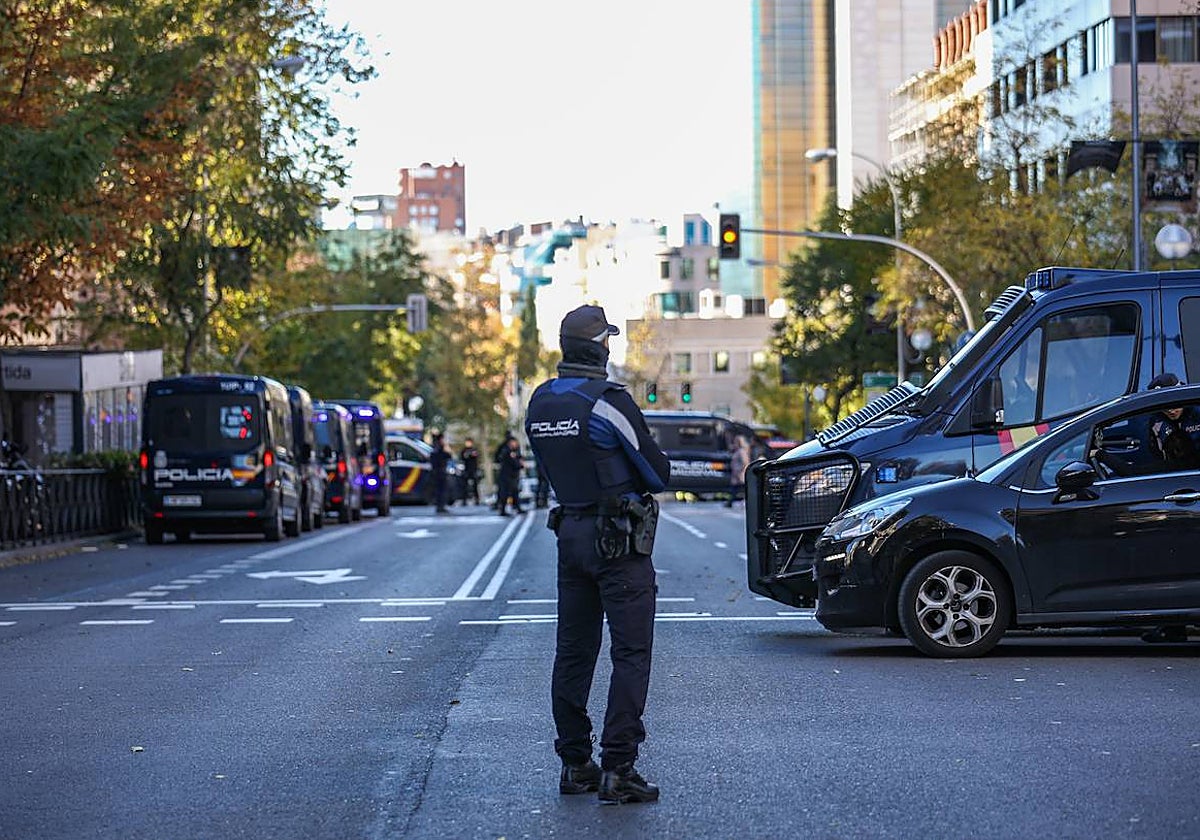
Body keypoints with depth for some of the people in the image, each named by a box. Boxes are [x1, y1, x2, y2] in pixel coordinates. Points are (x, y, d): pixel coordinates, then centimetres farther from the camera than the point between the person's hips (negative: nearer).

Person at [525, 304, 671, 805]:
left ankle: (575, 764, 17)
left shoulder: (539, 403, 6)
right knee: (631, 654, -4)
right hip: (619, 538, -7)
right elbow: (658, 472, -8)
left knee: (573, 651, 13)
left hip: (570, 532, 7)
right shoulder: (608, 403, -17)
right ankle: (617, 770, -8)